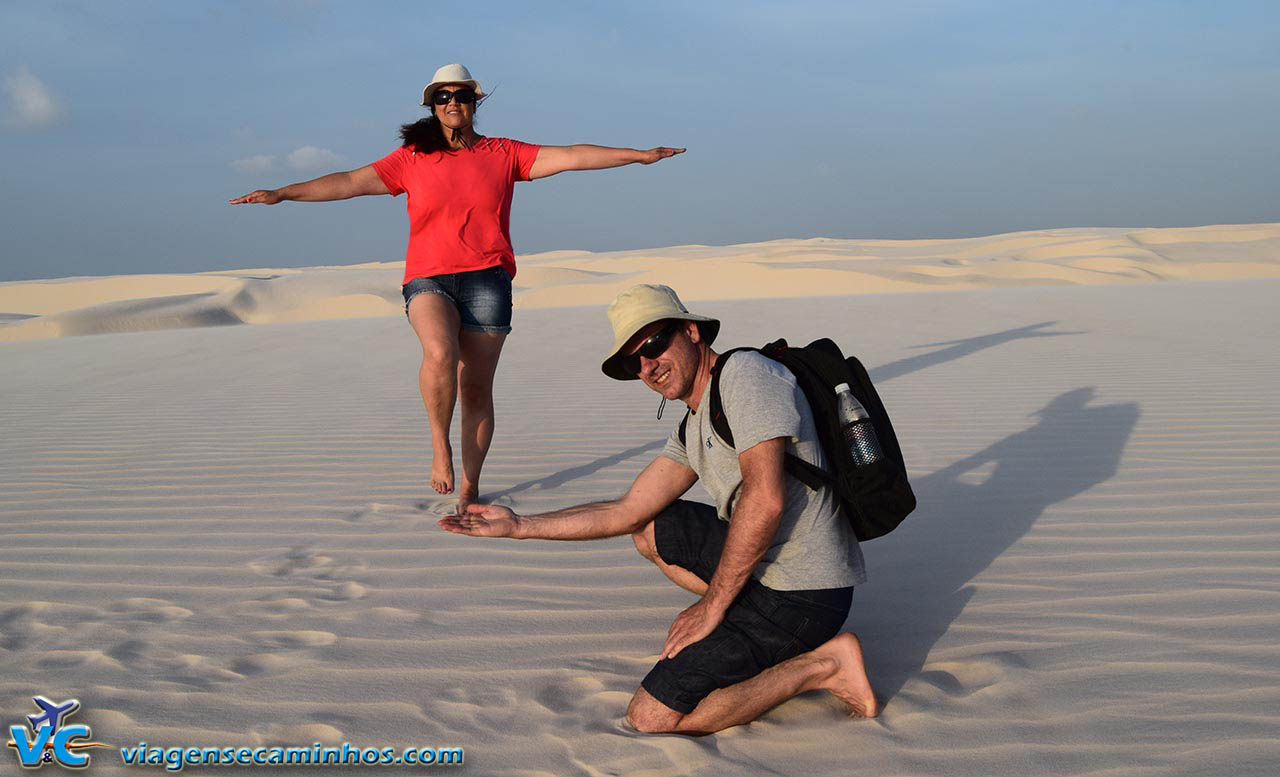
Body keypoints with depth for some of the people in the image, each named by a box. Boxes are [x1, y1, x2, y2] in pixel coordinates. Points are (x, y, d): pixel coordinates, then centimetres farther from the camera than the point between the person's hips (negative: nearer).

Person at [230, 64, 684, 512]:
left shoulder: (503, 154, 10)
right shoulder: (412, 159, 10)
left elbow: (570, 157, 5)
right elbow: (351, 182, 8)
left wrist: (639, 155, 0)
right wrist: (282, 194, 3)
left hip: (486, 278, 1)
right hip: (428, 278, -1)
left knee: (476, 387, 0)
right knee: (440, 354, -30)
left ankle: (470, 486, 13)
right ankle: (440, 444, -5)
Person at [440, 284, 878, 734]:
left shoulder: (745, 373, -14)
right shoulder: (693, 430, 16)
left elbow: (765, 499, -24)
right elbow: (628, 512, 15)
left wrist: (711, 606, -16)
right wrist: (518, 526, 14)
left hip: (800, 595, -10)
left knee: (651, 718, -10)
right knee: (648, 530, 21)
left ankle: (820, 665, -4)